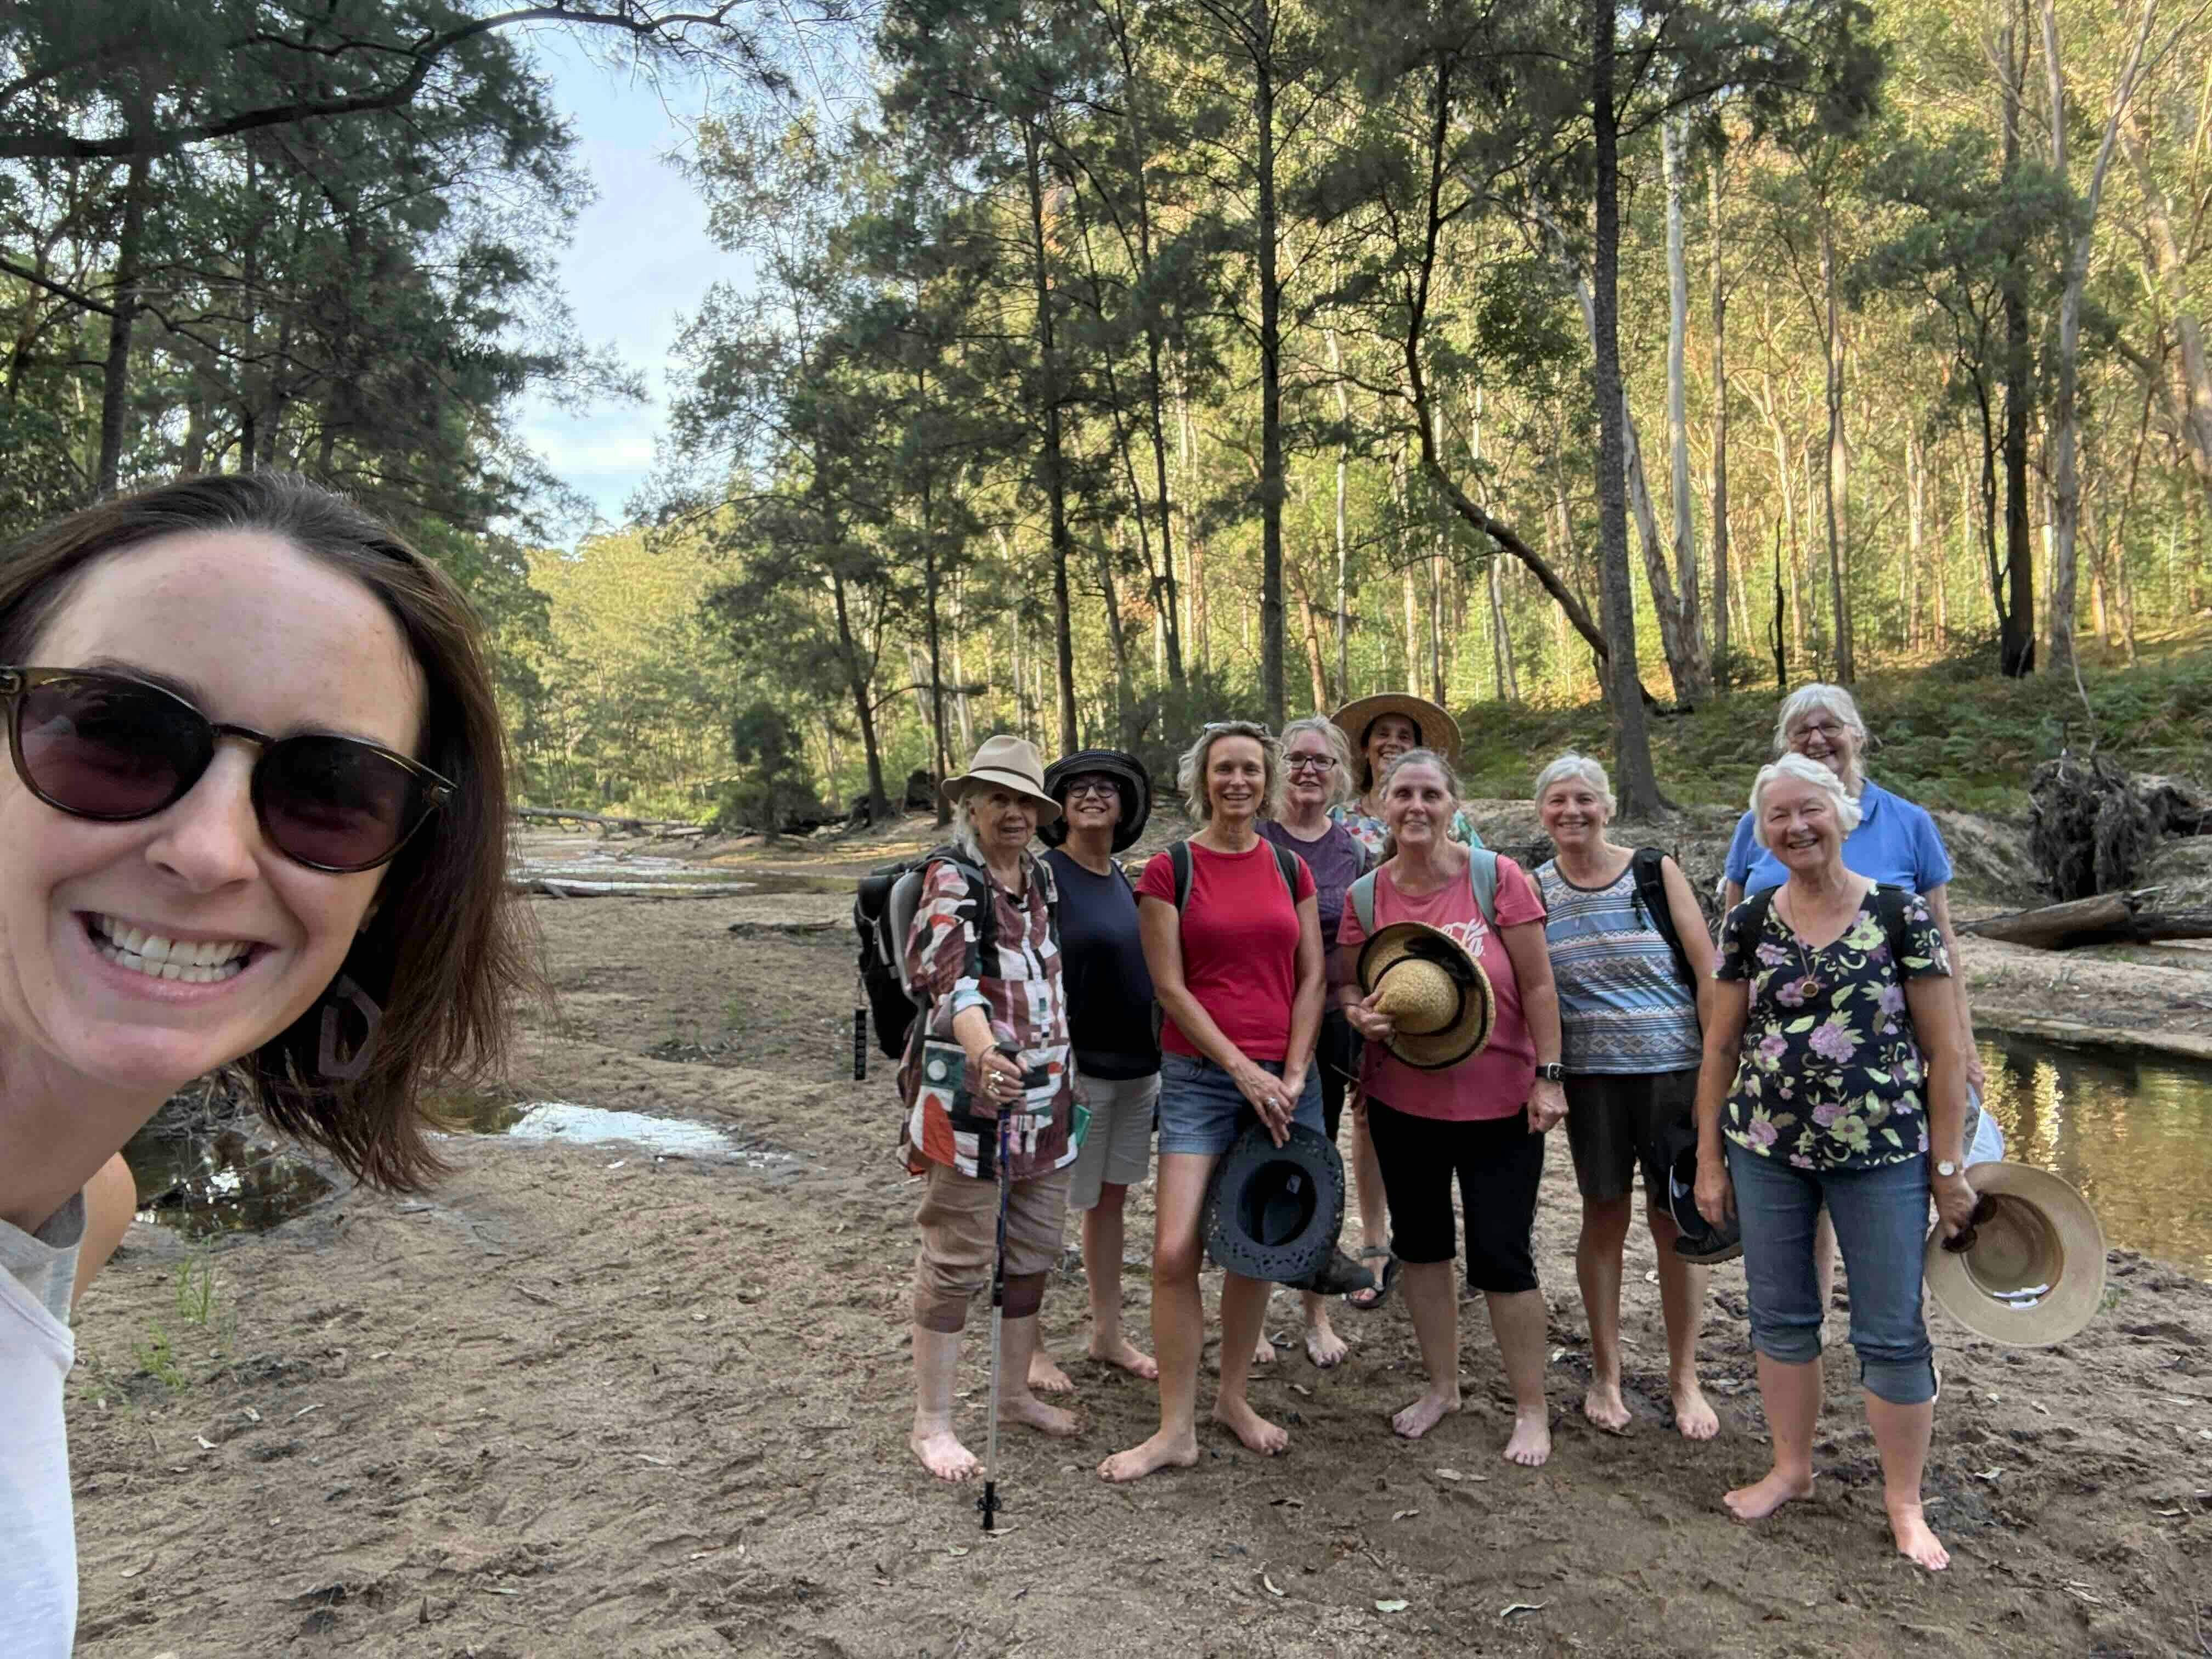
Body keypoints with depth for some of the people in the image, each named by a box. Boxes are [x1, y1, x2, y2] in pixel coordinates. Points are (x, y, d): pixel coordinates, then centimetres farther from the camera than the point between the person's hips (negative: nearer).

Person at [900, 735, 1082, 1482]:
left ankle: (1015, 1393, 33)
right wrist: (984, 1048, -48)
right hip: (970, 1095, -8)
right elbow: (946, 971, -30)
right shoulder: (951, 880, -12)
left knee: (1034, 1253, 16)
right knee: (956, 1261, 0)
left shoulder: (1040, 877, 11)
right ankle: (931, 1423, 14)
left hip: (1044, 1098, 8)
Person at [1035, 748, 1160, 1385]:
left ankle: (1107, 1333, 30)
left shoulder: (1126, 880, 9)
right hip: (1075, 1067, -7)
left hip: (1137, 1067, 7)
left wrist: (1159, 1058, 17)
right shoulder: (1044, 875, -12)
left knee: (1112, 1198, 16)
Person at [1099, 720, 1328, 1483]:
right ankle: (1177, 1429, 6)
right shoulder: (1168, 871, -3)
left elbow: (1311, 978, 6)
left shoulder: (1290, 870, 8)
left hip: (1285, 1077, 3)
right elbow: (1170, 986, -7)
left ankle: (1233, 1397, 29)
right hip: (1200, 1077, -3)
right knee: (1175, 1252, -9)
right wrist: (1243, 1069, -12)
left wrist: (1293, 1074, -5)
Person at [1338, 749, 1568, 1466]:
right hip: (1401, 1101, 4)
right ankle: (1442, 1384, 37)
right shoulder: (1367, 895, -2)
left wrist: (1548, 1075, -9)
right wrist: (1361, 1015, -14)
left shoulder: (1497, 878, -10)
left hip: (1497, 1103, -4)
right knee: (1420, 1243, 17)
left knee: (1500, 1256, 3)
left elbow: (1537, 985, -7)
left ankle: (1532, 1409, 23)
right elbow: (1349, 985, 9)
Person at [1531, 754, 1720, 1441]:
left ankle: (1685, 1377, 24)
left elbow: (1707, 973, -2)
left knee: (1674, 1220, 6)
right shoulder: (1533, 889, 2)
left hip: (1673, 1068, -1)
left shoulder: (1655, 872, -2)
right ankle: (1605, 1373, 25)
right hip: (1590, 1075, 1)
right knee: (1604, 1216, 9)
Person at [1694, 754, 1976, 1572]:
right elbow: (1721, 1048, 5)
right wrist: (1710, 1160, 5)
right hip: (1767, 1151, 3)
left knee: (1892, 1331, 6)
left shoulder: (1901, 914, -6)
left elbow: (1944, 1049, -3)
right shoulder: (1747, 924, 1)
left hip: (1884, 1154, -2)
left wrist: (1948, 1166, -4)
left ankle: (1904, 1502, 25)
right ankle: (1791, 1467, 33)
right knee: (1779, 1317, 14)